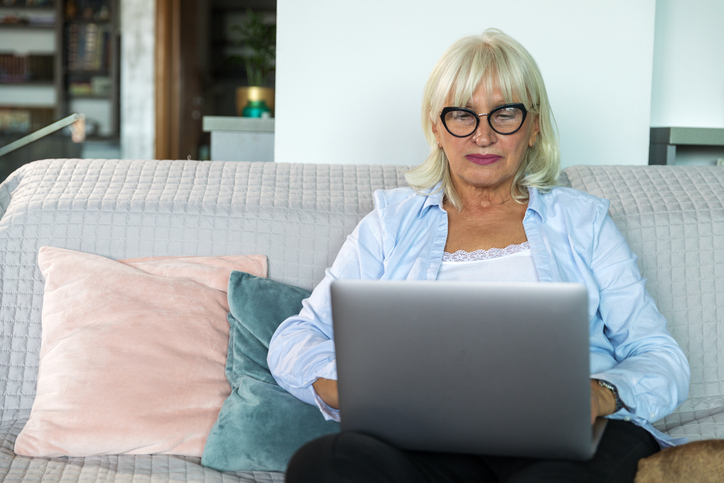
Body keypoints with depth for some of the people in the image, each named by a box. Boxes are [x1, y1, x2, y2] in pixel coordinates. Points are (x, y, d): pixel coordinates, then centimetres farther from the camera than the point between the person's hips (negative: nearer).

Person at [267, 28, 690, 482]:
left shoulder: (583, 221, 19)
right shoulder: (392, 223, 19)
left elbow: (664, 360, 13)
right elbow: (294, 343, 11)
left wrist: (600, 394, -11)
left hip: (571, 444, -1)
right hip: (438, 442, 2)